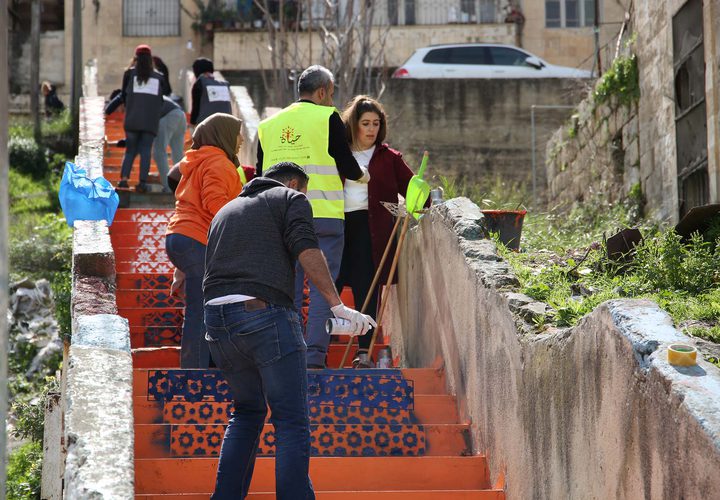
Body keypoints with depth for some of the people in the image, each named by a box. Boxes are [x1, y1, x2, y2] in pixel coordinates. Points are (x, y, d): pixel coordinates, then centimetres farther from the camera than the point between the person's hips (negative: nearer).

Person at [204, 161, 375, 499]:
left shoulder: (225, 210, 30)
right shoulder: (291, 199, 11)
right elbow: (306, 250, -7)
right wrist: (338, 305, -12)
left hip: (216, 319, 6)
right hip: (265, 312, -6)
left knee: (247, 412, 22)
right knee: (291, 421, -2)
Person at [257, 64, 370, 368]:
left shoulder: (268, 124, 14)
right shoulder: (327, 117, -1)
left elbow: (261, 175, 15)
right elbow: (345, 162, -1)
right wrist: (361, 176, 19)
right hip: (323, 215, -4)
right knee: (322, 287, -1)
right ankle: (314, 357, -7)